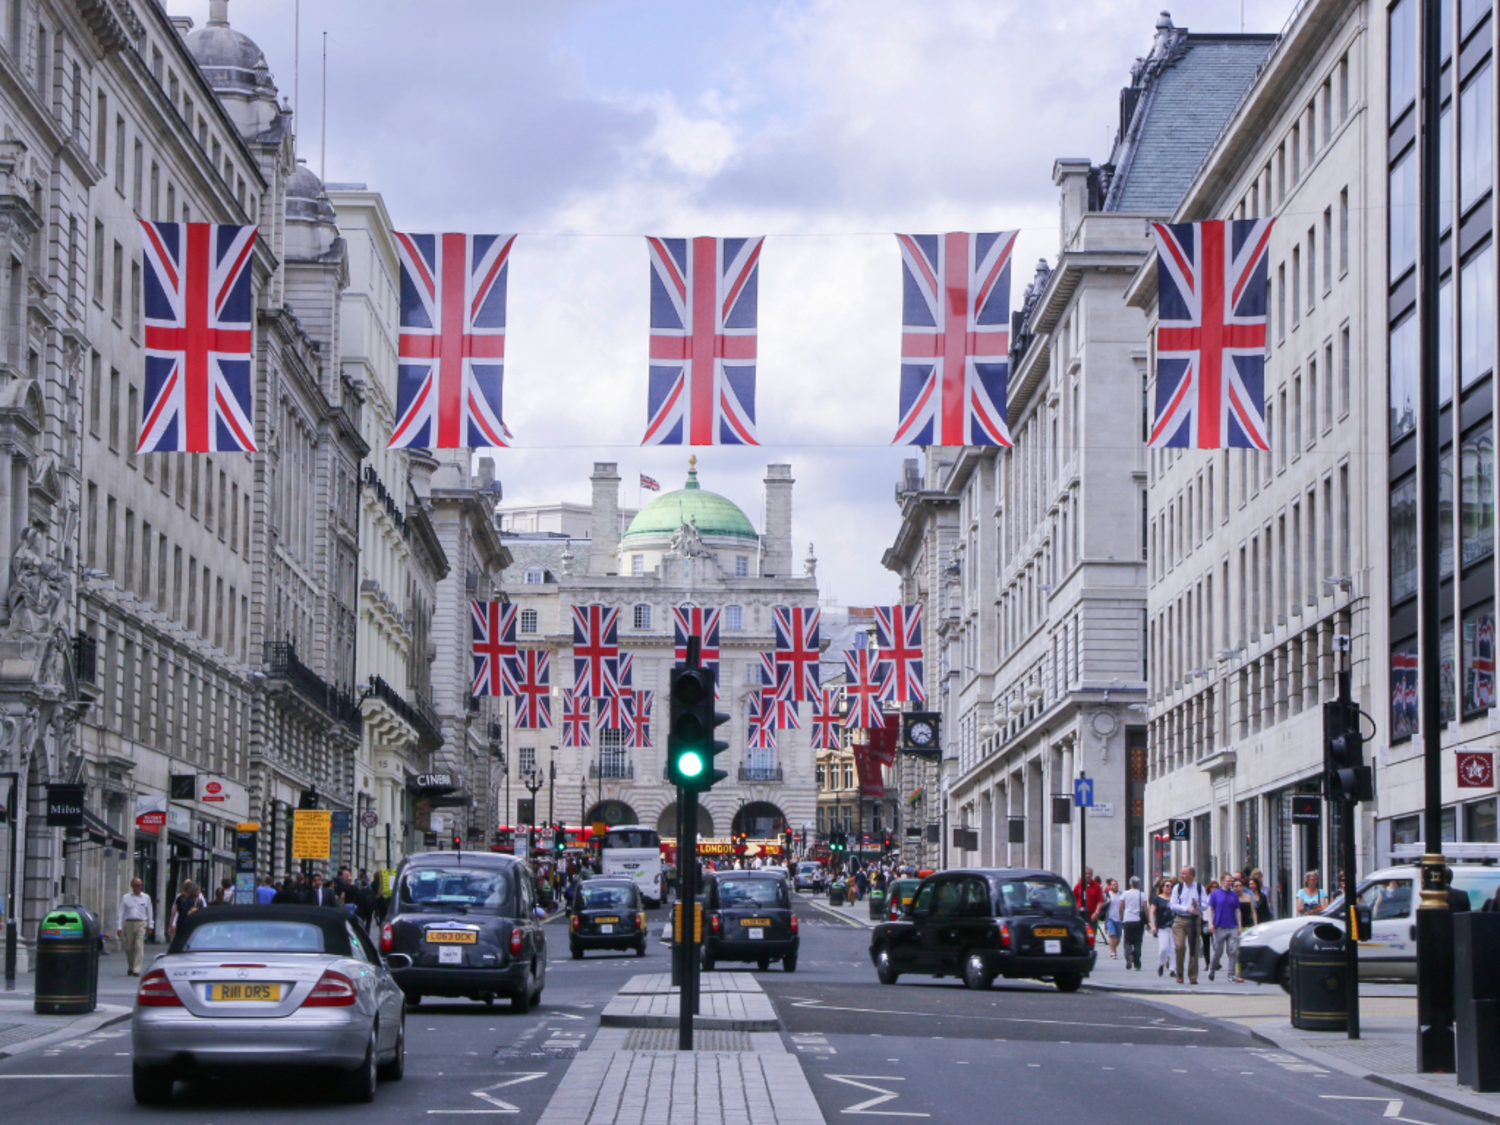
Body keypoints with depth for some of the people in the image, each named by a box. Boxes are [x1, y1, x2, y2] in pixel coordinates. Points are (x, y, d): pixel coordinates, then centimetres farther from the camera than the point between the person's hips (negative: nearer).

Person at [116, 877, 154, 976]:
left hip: (141, 924, -1)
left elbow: (150, 912, 17)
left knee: (139, 947, -13)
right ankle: (130, 967, 27)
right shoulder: (125, 898, 8)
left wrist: (150, 926, 13)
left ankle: (136, 970, -14)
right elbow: (121, 912, 6)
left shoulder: (146, 898, 11)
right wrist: (119, 927, -1)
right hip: (129, 923, 1)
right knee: (129, 948, 6)